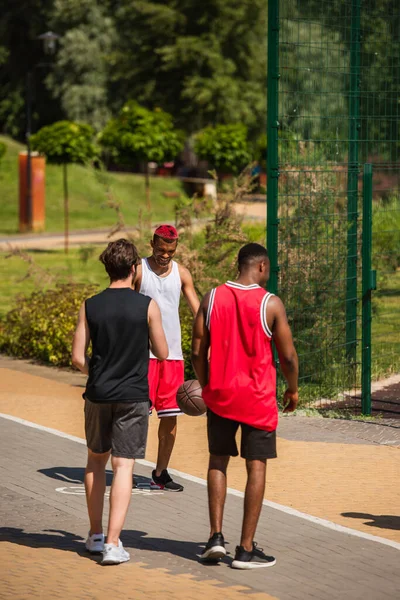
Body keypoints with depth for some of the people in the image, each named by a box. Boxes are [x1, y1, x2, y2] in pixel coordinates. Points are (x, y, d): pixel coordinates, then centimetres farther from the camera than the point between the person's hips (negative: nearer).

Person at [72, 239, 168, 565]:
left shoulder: (91, 306, -2)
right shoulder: (147, 306, -9)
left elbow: (78, 358, -2)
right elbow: (162, 353, -2)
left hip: (98, 394, 3)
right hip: (133, 396, -2)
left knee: (96, 461, 19)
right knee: (123, 466, -2)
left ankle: (96, 535, 26)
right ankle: (113, 543, -9)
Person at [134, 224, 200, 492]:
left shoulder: (181, 273, 7)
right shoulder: (138, 271, -2)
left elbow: (197, 310, 5)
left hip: (173, 354, 4)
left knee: (171, 415, 5)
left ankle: (161, 473, 15)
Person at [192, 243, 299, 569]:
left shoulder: (212, 298, -1)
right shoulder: (271, 303, -9)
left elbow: (198, 352, 1)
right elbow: (288, 356, -6)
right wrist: (293, 390, 11)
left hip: (220, 394, 3)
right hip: (257, 397, -3)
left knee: (218, 461, 17)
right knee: (256, 466, 4)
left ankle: (216, 536, 9)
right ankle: (247, 548, 4)